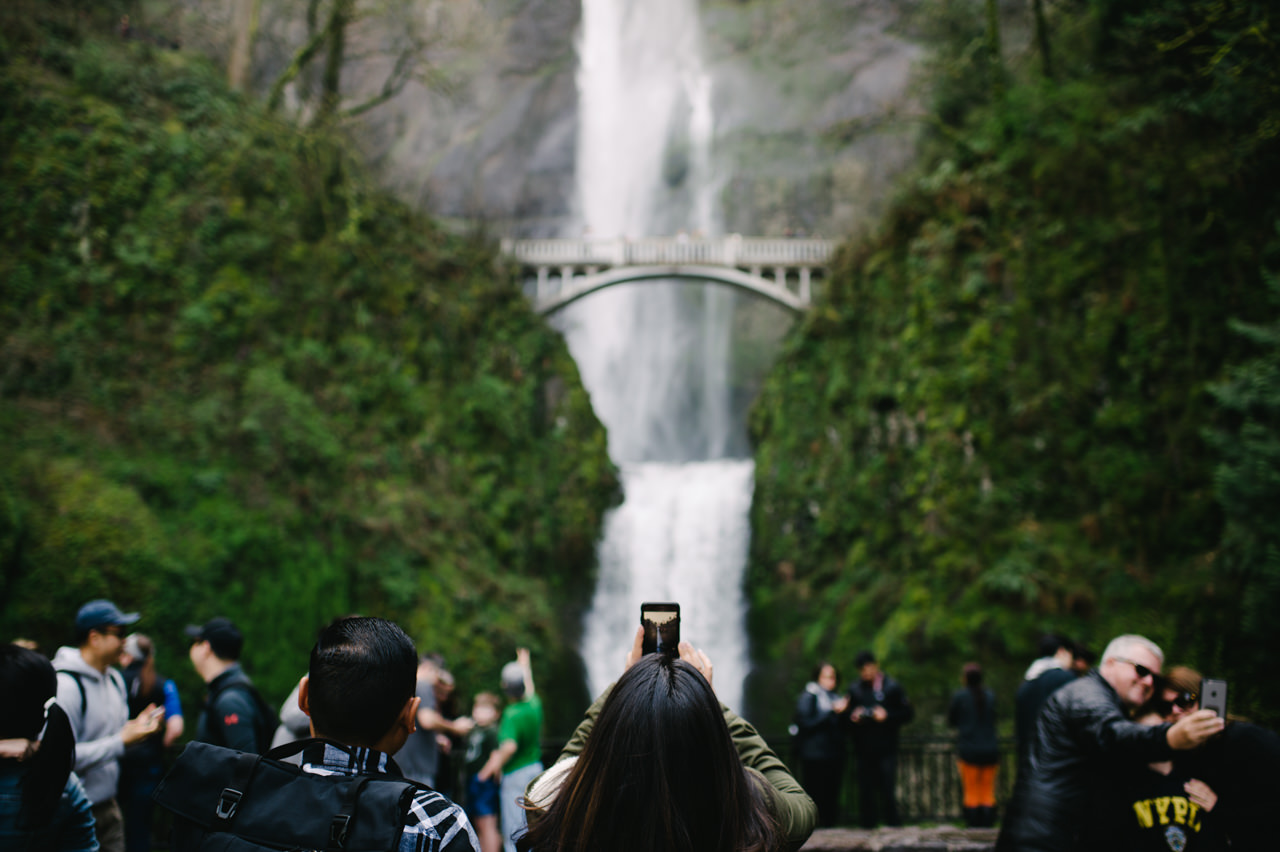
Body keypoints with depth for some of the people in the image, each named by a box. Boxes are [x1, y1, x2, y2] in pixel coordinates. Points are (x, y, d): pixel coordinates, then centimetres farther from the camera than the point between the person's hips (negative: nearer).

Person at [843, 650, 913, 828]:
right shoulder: (854, 689, 11)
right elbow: (847, 715, 18)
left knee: (887, 789, -6)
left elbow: (908, 713, 3)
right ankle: (867, 825, 10)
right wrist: (853, 717, -5)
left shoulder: (892, 687, 3)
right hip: (863, 751, 3)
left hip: (886, 749, -3)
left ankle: (893, 824, 3)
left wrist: (887, 716, -11)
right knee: (865, 791, 3)